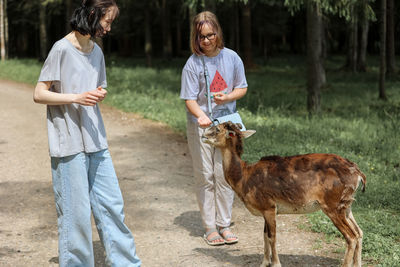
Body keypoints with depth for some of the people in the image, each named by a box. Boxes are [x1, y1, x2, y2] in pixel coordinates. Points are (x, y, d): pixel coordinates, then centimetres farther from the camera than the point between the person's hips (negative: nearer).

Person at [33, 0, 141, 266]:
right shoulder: (62, 49, -9)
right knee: (75, 212, -1)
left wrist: (100, 94, -1)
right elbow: (39, 94, -9)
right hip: (69, 144, -7)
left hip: (96, 141, 7)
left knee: (112, 203, 10)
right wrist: (77, 98, -21)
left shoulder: (96, 50, 12)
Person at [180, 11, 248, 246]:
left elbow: (242, 88, 8)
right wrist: (200, 115, -30)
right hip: (200, 127, -2)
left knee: (225, 175, 3)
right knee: (205, 177, 3)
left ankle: (224, 225, 13)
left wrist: (227, 97, -13)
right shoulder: (193, 64, -8)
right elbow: (190, 99, -9)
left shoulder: (231, 58, -1)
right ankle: (210, 227, 10)